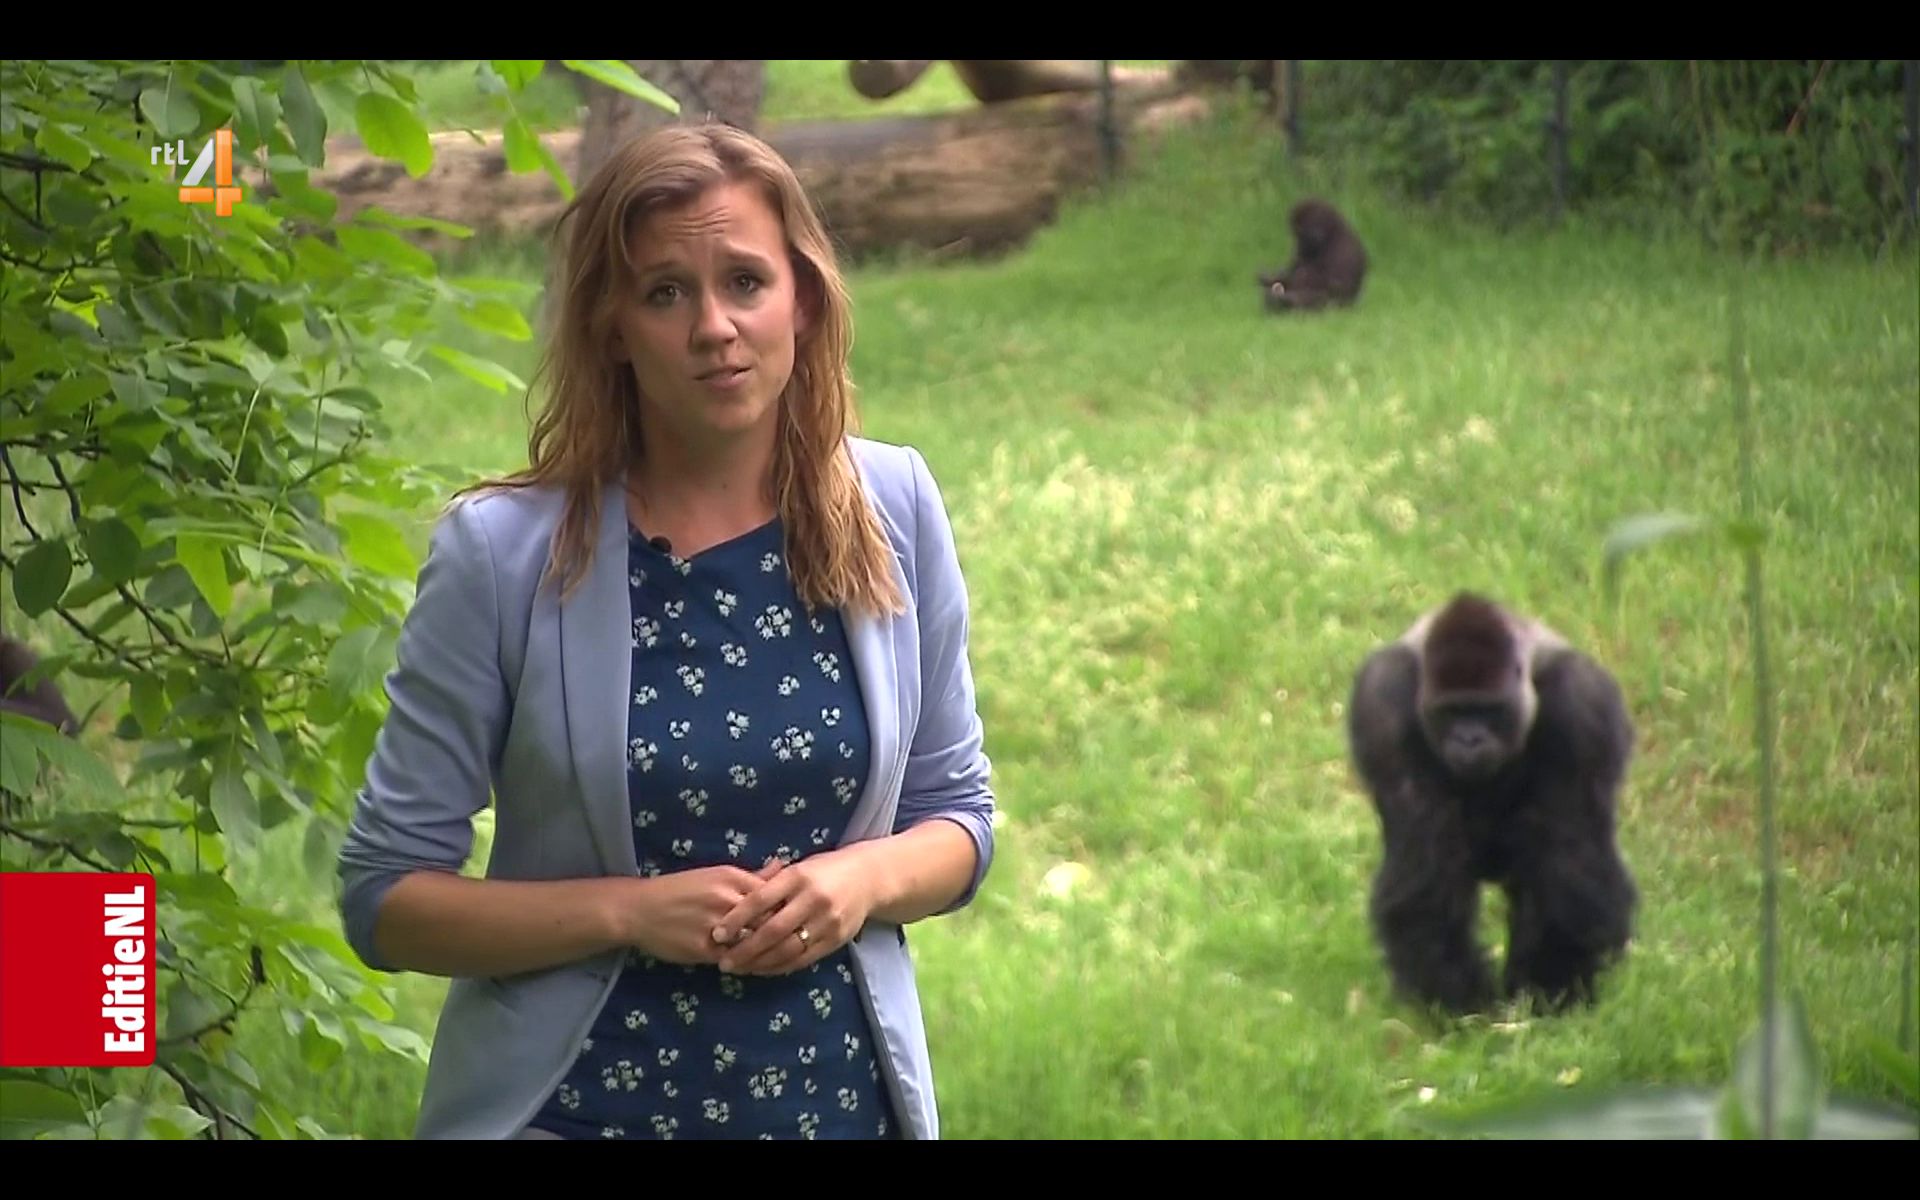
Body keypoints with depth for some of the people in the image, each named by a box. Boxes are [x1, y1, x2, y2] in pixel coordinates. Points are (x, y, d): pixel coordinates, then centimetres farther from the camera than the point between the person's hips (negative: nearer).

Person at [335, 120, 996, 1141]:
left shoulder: (892, 509, -4)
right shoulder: (503, 553, -12)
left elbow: (958, 815, 6)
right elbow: (385, 895, -8)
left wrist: (867, 879, -14)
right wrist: (627, 911, -19)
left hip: (841, 1094, 3)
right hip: (575, 1103, -2)